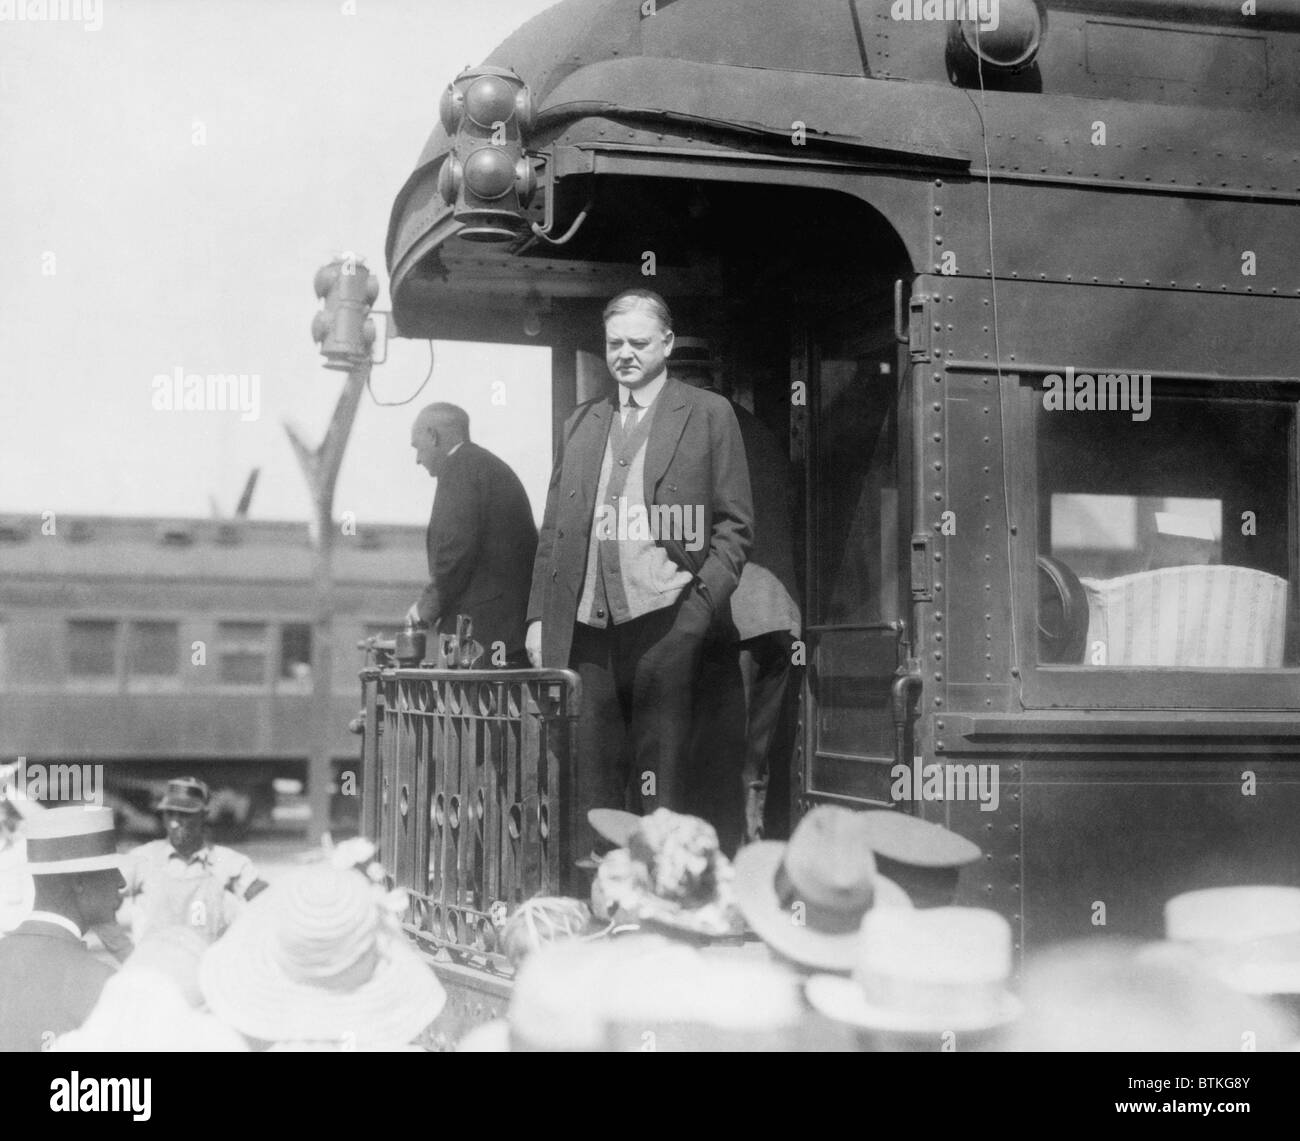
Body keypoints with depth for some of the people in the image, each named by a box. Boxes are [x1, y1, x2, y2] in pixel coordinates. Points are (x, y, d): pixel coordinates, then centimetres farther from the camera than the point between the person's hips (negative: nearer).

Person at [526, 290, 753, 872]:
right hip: (584, 624, 4)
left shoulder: (708, 414, 6)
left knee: (662, 775, -3)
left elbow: (734, 524, 4)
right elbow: (553, 529, 18)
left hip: (661, 621, -4)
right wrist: (539, 616, 10)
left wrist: (702, 599, -8)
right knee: (589, 776, 5)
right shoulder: (580, 424, 18)